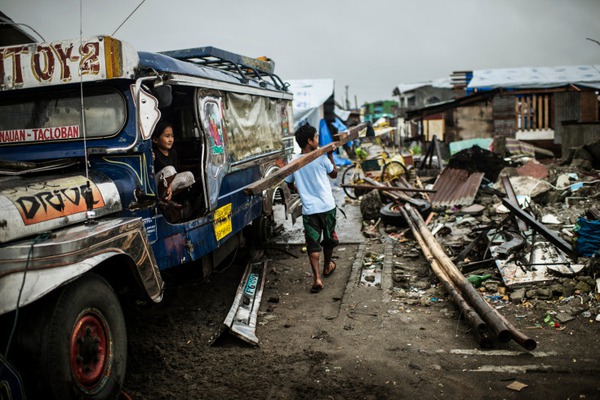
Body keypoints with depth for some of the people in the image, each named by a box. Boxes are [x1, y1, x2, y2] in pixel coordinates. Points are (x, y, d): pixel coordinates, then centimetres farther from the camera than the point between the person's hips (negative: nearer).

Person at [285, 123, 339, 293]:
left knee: (313, 244, 2)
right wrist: (330, 156, 13)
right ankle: (327, 267, 41)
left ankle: (317, 278, -10)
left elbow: (290, 184, 12)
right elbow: (334, 174, 7)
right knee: (329, 238, 21)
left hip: (309, 209, 1)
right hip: (327, 206, -1)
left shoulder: (293, 161, -1)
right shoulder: (321, 158, -9)